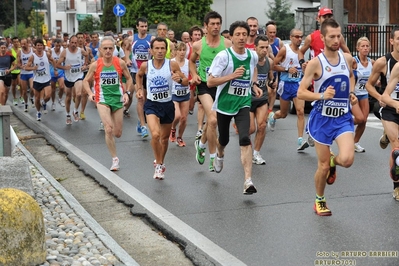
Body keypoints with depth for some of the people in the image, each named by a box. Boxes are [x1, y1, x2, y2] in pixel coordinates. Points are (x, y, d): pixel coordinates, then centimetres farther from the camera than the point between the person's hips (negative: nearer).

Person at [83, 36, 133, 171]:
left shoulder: (120, 63, -6)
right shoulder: (95, 65, -7)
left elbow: (129, 78, 8)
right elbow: (86, 81, 5)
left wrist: (126, 93, -4)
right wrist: (90, 93, -11)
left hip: (118, 99, 2)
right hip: (102, 100, -2)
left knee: (117, 133, 6)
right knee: (108, 129, -17)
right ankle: (115, 159, -4)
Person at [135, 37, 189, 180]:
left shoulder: (172, 65, -9)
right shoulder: (145, 66, -6)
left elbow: (186, 82, -5)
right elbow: (139, 75, 18)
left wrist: (180, 79, -26)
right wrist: (139, 89, 7)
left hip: (168, 105, 2)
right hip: (152, 105, -1)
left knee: (165, 138, 16)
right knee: (155, 134, -23)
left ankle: (160, 162, 42)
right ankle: (158, 165, -3)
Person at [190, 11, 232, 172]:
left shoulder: (227, 44, -5)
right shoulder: (198, 45, -4)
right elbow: (191, 61, 15)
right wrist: (194, 75, 0)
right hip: (205, 85, -2)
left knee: (211, 120, 17)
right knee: (213, 120, -19)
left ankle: (201, 144, 47)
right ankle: (213, 158, -7)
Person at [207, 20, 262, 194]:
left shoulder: (253, 56, 0)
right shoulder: (223, 56, -15)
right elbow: (210, 82, -18)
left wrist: (254, 85, 11)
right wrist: (232, 75, -27)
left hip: (243, 104, 1)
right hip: (224, 103, -1)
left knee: (245, 139, -18)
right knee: (224, 139, 17)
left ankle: (248, 181, -21)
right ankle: (220, 155, 56)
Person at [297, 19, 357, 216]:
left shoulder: (347, 58, 1)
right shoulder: (316, 63, -13)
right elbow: (300, 93, -13)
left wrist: (351, 93, 6)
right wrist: (322, 95, -29)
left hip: (343, 118, 3)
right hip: (322, 118, -3)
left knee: (347, 159, -18)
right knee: (323, 166, 4)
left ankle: (333, 161, 19)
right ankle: (319, 200, 30)